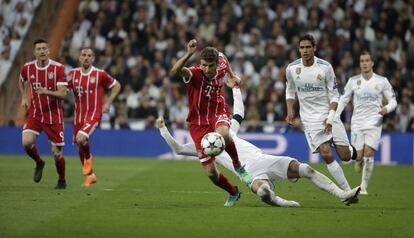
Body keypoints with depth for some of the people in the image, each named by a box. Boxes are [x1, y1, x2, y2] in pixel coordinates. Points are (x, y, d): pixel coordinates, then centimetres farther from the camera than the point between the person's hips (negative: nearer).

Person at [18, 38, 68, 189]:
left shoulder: (58, 68, -13)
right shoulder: (27, 68, -2)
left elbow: (63, 94, -17)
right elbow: (22, 82, 22)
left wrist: (47, 92, -33)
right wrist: (24, 97, 10)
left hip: (54, 115, -2)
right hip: (35, 113, 2)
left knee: (57, 152, 0)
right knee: (26, 142, -20)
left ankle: (62, 181, 26)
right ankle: (39, 163, 12)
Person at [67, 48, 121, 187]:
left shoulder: (100, 74, -7)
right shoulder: (73, 74, 4)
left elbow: (117, 86, 5)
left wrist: (108, 103, -2)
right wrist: (67, 82, -14)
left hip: (94, 114, -5)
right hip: (79, 114, 5)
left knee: (81, 138, -27)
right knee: (80, 148, 10)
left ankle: (89, 158, 5)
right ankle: (90, 176, 29)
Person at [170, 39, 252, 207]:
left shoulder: (221, 67, -8)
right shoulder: (195, 73, -21)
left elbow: (222, 56, 19)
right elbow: (175, 71, -44)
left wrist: (231, 75, 17)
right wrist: (188, 54, -54)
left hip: (218, 114, 1)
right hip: (198, 123, -1)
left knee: (223, 134, -41)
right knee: (211, 173, 0)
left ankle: (238, 167, -14)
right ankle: (233, 193, 30)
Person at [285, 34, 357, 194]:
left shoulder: (325, 67, -8)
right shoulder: (292, 68, -2)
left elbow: (334, 94, -4)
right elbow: (290, 91, 16)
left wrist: (330, 118, -14)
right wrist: (290, 112, 3)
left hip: (328, 113, 0)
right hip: (310, 118, 0)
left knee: (345, 156, -3)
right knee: (326, 155, -16)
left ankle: (351, 150, 37)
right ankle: (347, 191, -7)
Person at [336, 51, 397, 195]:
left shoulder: (382, 81, 0)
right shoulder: (353, 81, 3)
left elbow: (393, 101, 5)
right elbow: (343, 100, 10)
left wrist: (386, 108, -17)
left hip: (374, 123, -1)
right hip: (357, 123, 1)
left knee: (368, 153, -15)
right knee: (359, 156, -6)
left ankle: (364, 187, -7)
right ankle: (360, 164, 33)